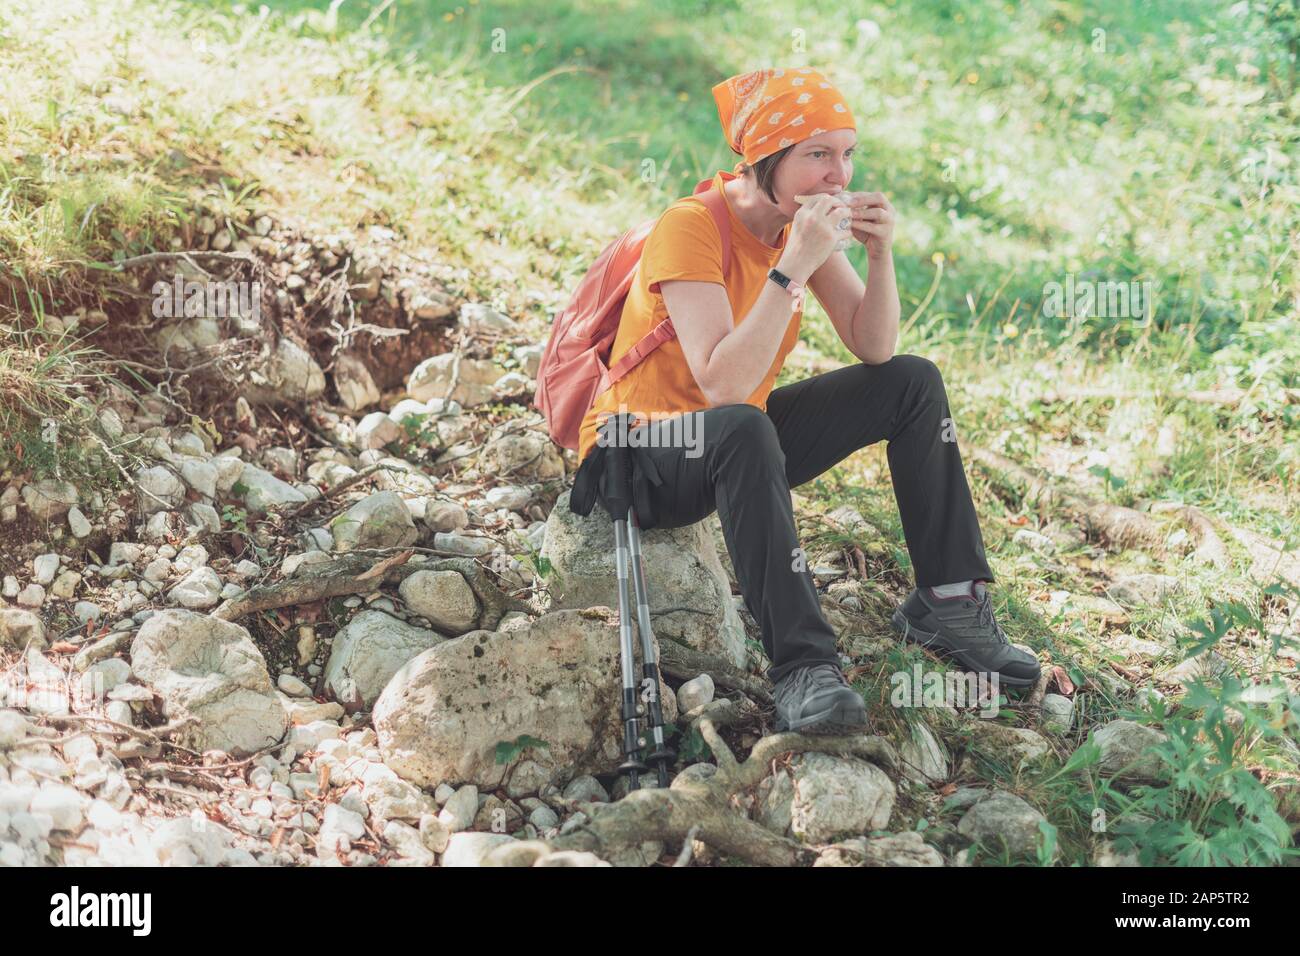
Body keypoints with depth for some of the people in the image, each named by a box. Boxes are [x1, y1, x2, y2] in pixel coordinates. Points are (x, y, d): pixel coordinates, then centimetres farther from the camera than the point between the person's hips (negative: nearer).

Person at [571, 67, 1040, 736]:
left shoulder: (805, 222, -2)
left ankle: (947, 604, 3)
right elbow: (723, 387, -35)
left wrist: (880, 255, -18)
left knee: (914, 383, -1)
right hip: (639, 455, -8)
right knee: (742, 429, -40)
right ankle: (802, 666, -39)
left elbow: (876, 352, -2)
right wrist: (793, 266, -37)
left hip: (740, 449, 8)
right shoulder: (691, 228, -25)